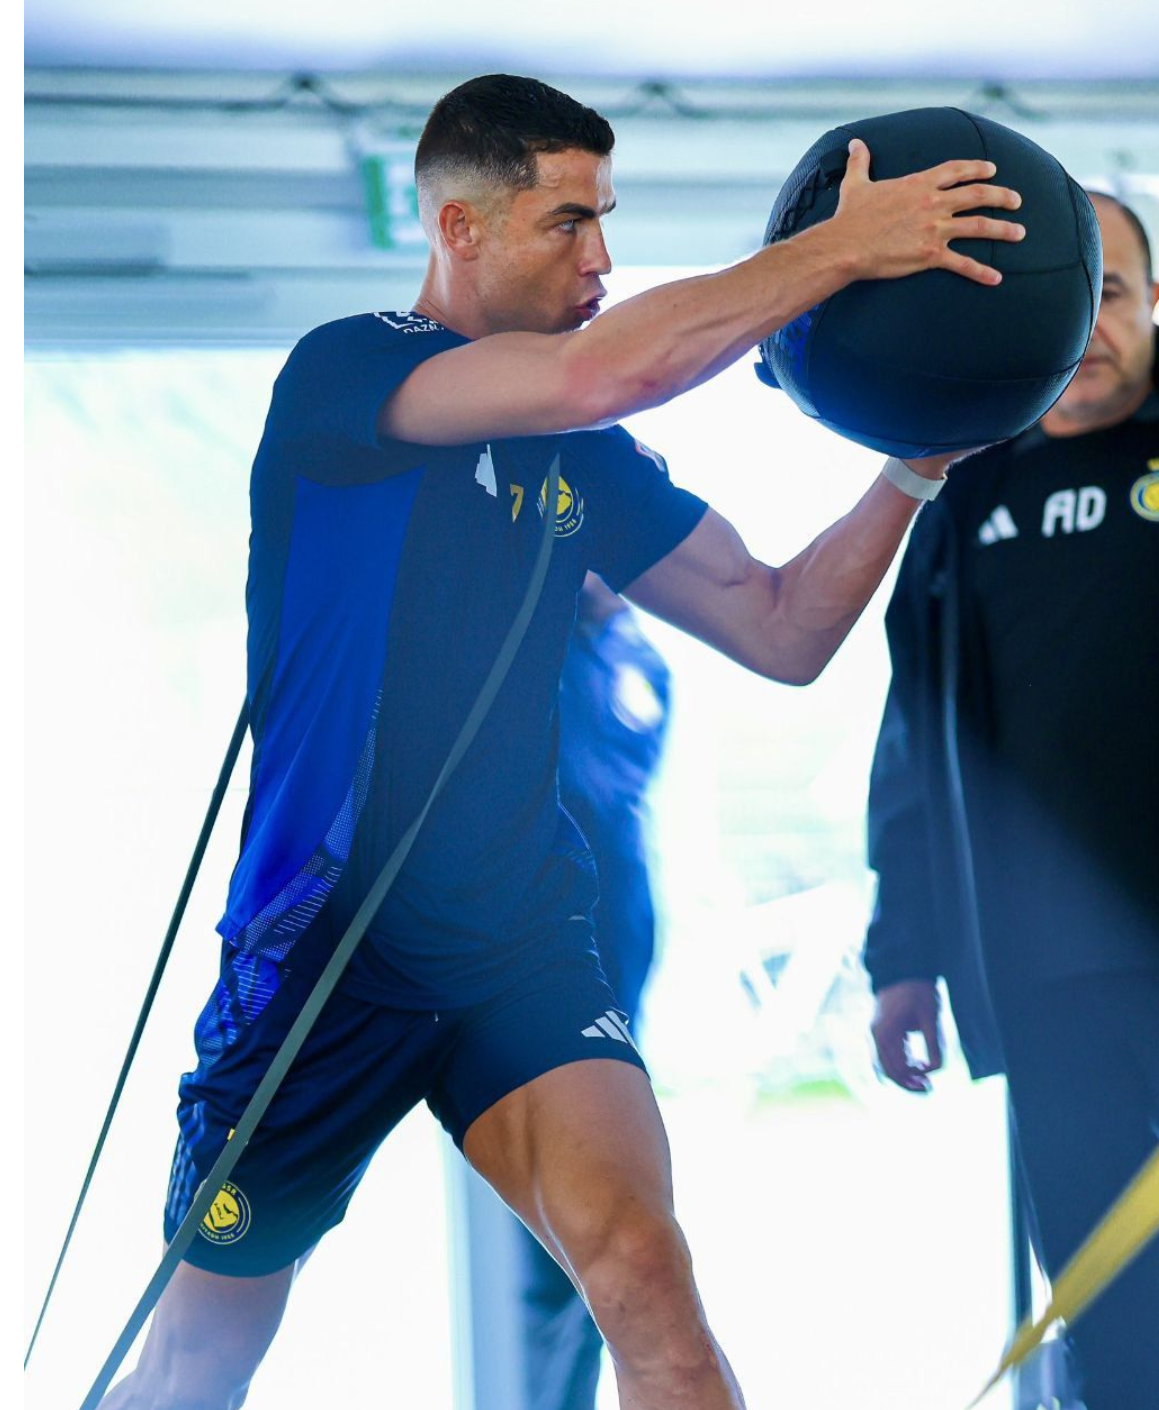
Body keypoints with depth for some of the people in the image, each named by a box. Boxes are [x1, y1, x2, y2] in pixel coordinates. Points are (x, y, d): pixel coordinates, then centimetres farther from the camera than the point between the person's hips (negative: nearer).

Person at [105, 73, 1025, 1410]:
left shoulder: (588, 461, 9)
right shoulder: (341, 374, -9)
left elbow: (784, 630, 10)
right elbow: (600, 370, -26)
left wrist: (912, 467, -4)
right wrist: (840, 247, -22)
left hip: (519, 948, 4)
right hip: (323, 948, -4)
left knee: (643, 1275, -21)